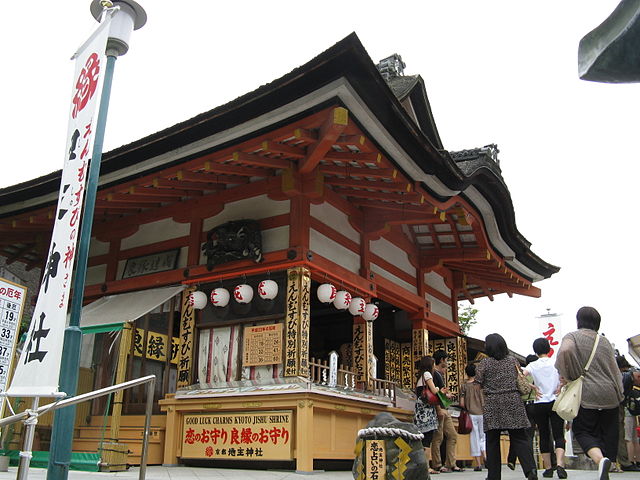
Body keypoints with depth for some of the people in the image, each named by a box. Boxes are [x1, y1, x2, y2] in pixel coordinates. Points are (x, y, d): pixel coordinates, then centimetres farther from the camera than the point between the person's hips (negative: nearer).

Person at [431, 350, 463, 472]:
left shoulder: (440, 374, 20)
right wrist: (438, 410, -22)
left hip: (444, 409, 10)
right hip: (438, 408, -10)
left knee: (453, 436, 10)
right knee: (438, 438, -6)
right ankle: (437, 465, -1)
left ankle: (451, 464, 13)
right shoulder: (434, 373, -10)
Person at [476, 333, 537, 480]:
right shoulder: (513, 361, 7)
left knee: (492, 441, 4)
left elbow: (478, 383, -3)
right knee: (519, 438, 4)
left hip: (492, 405, -2)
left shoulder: (485, 363, -3)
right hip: (513, 402, 2)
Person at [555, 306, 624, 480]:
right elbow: (615, 370, 11)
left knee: (582, 430, 6)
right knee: (607, 433, 11)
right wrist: (619, 393, 22)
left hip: (587, 394, -4)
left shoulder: (573, 336, -1)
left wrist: (566, 376, -11)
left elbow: (565, 350, -23)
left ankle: (600, 459, -19)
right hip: (610, 394, 4)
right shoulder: (604, 341, 12)